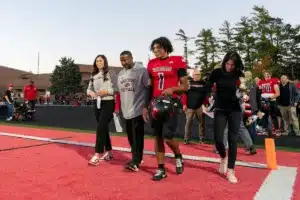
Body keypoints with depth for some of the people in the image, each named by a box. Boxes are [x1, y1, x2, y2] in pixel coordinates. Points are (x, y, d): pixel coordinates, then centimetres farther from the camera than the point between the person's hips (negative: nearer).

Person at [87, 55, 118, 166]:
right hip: (97, 103, 7)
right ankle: (108, 152, 26)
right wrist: (90, 92, -9)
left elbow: (117, 88, -10)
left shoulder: (111, 73, -5)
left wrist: (107, 91, -23)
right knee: (103, 128, 13)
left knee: (101, 127, -14)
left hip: (108, 103, -6)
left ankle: (98, 154, -9)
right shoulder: (94, 75, 14)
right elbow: (89, 88, 13)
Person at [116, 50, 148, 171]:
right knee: (131, 137, 13)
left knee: (137, 137, -5)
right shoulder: (120, 74, 14)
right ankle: (137, 158, 26)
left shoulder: (141, 70, -9)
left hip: (138, 109, -7)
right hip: (126, 110, 7)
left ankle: (135, 162, 1)